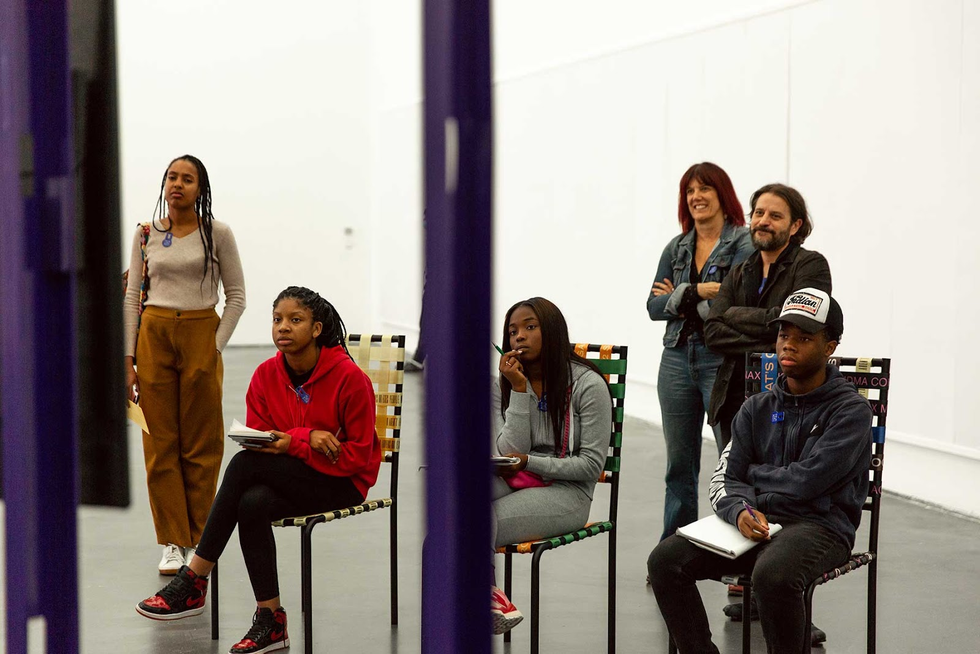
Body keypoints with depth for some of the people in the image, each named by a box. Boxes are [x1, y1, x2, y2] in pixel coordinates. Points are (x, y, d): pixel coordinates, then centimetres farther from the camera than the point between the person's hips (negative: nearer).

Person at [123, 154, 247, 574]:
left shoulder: (217, 234, 0)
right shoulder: (146, 235, 6)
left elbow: (236, 296, 4)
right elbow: (132, 297, 8)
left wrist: (217, 346, -5)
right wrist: (127, 358, 2)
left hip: (200, 335, -2)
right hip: (153, 335, 2)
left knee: (201, 444, 3)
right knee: (160, 443, 2)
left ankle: (201, 540, 14)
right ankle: (172, 543, 10)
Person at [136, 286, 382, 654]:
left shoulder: (349, 377, -14)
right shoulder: (266, 375, 0)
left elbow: (358, 454, -11)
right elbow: (259, 439, -1)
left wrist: (293, 446, -22)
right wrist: (307, 437, -20)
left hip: (343, 482, -5)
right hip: (288, 478, 5)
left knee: (245, 464, -27)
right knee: (251, 504, -32)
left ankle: (193, 581, -20)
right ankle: (271, 621, -20)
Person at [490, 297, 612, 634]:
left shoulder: (587, 384, -3)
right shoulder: (502, 385, 10)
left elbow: (591, 465, -5)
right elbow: (511, 453, -3)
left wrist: (528, 462, -12)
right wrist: (519, 389, -9)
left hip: (565, 492, -4)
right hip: (513, 482, 5)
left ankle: (487, 597, 1)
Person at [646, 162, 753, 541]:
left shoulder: (744, 244, -6)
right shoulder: (677, 248, 12)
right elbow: (653, 306, 4)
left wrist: (679, 298, -7)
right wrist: (696, 292, -11)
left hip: (723, 360, -6)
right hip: (677, 360, 6)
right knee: (679, 463, 12)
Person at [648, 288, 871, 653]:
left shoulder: (852, 410, -3)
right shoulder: (757, 409, 15)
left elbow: (805, 482, -13)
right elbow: (724, 480, 6)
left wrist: (753, 472, 4)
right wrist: (741, 511, -17)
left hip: (820, 525, -5)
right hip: (756, 523, 5)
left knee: (772, 575, -38)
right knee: (665, 560, -16)